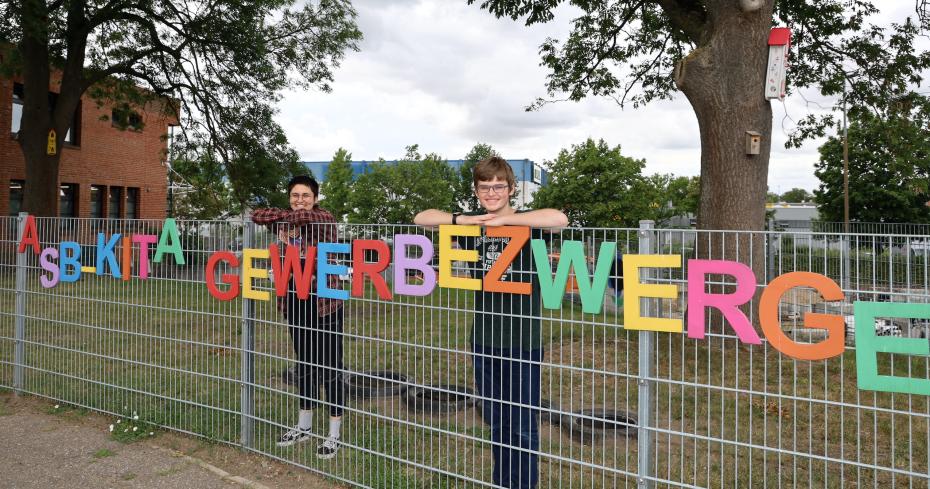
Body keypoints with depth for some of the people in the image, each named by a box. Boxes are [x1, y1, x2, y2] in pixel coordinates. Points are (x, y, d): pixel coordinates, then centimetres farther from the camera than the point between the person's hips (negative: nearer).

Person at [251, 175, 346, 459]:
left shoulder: (324, 219, -10)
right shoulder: (287, 224, 10)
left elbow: (304, 216, -29)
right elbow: (256, 216, 5)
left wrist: (286, 217, -11)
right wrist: (283, 223, -10)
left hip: (324, 304, -7)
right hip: (296, 303, 7)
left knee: (330, 369, -1)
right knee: (304, 366, 18)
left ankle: (334, 435, 11)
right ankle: (303, 427, 32)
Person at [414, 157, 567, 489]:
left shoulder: (526, 223, -7)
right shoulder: (470, 223, 5)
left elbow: (560, 219, -27)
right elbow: (421, 218, -2)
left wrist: (504, 220, -24)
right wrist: (463, 221, -17)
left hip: (523, 341, -4)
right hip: (484, 340, 4)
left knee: (523, 427, 5)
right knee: (496, 424, 18)